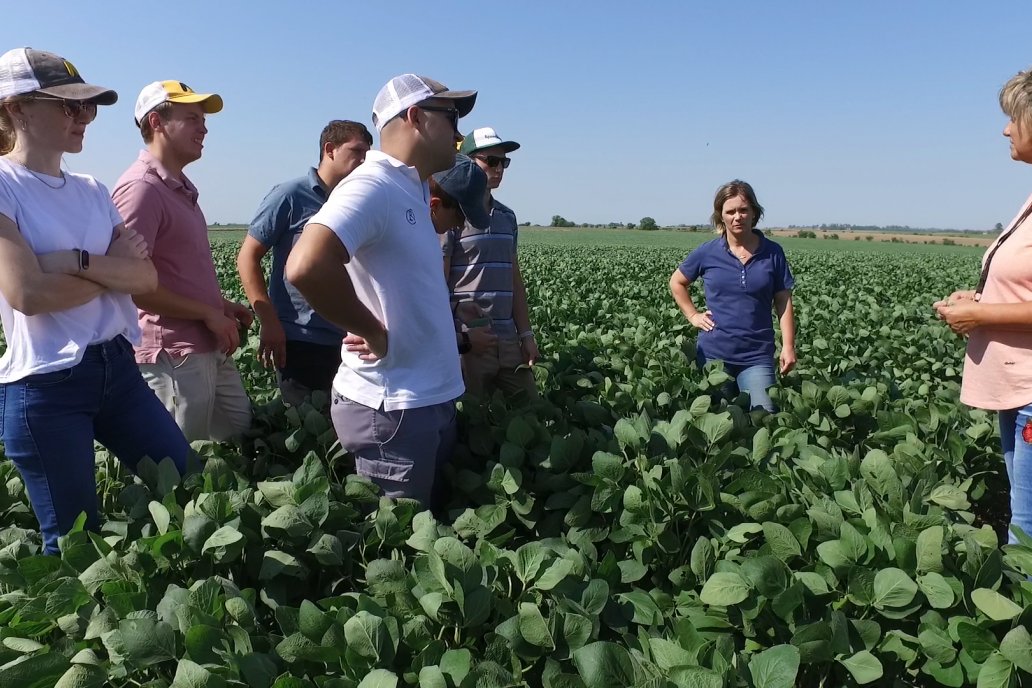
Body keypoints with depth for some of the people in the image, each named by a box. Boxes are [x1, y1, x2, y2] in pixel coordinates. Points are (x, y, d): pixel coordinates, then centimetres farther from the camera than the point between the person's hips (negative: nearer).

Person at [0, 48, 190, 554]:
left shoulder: (91, 191, 9)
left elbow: (147, 277, -1)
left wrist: (78, 260, -17)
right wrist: (113, 268, -6)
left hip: (118, 368, 6)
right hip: (44, 388, -6)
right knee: (74, 541, 9)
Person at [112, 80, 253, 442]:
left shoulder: (181, 187, 15)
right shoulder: (141, 188, -17)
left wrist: (221, 304, 11)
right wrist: (208, 314, -18)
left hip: (211, 349, 10)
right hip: (175, 356, -10)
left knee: (239, 433, 21)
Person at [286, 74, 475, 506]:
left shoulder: (411, 191, 11)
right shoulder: (373, 185, -18)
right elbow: (306, 268, -33)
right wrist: (375, 334, -21)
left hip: (431, 398, 9)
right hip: (391, 407, -9)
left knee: (429, 518, 21)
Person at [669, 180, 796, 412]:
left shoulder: (773, 253, 1)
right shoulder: (707, 253, 0)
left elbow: (783, 302, 3)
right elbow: (677, 282, 15)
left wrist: (788, 346, -3)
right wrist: (693, 315, 6)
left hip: (757, 355, 0)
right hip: (714, 352, 1)